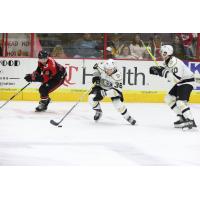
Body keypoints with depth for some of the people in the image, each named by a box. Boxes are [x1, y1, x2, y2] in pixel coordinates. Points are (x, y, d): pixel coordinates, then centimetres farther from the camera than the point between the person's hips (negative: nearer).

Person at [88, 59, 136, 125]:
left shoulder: (117, 77, -36)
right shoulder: (102, 66, -28)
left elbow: (116, 90, -34)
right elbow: (96, 67, -3)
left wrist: (103, 94, -41)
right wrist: (96, 76, -15)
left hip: (113, 88, -3)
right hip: (101, 86, 3)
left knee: (118, 105, -18)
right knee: (91, 98, -19)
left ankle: (128, 117, 8)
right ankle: (98, 112, 10)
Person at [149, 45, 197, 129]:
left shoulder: (176, 63, -29)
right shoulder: (167, 62, 1)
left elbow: (176, 79, -36)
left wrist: (166, 72, -35)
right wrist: (156, 70, -1)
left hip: (187, 82, -11)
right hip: (179, 83, 11)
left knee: (180, 102, -24)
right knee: (169, 99, 11)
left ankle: (191, 121, -22)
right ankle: (183, 118, 15)